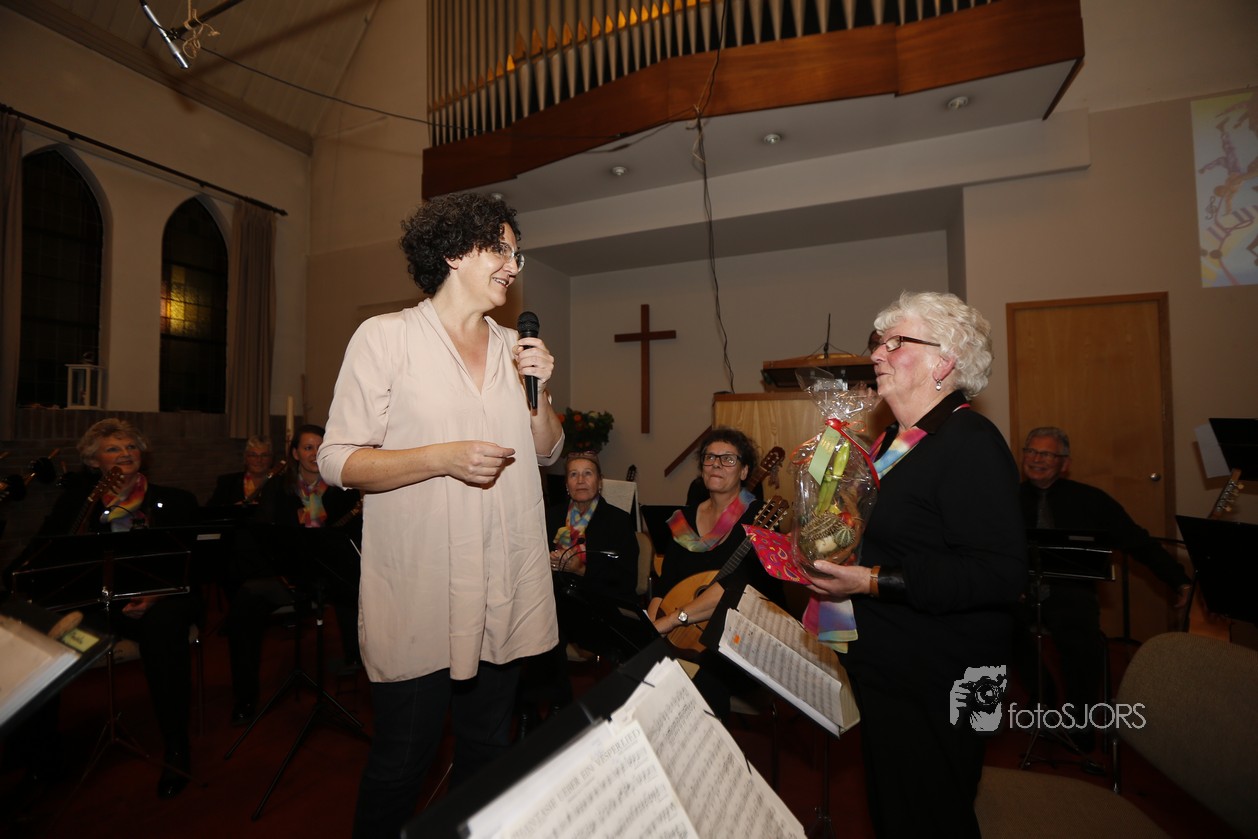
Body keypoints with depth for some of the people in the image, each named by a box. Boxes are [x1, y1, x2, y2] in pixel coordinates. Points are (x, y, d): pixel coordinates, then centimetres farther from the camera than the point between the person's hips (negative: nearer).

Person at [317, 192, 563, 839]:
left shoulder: (514, 347, 11)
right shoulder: (387, 336, -5)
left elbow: (546, 452, 14)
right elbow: (338, 462, -9)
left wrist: (541, 392, -3)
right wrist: (444, 457, -22)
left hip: (505, 594, 5)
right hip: (418, 596, -4)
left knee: (488, 752, 19)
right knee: (400, 765, 11)